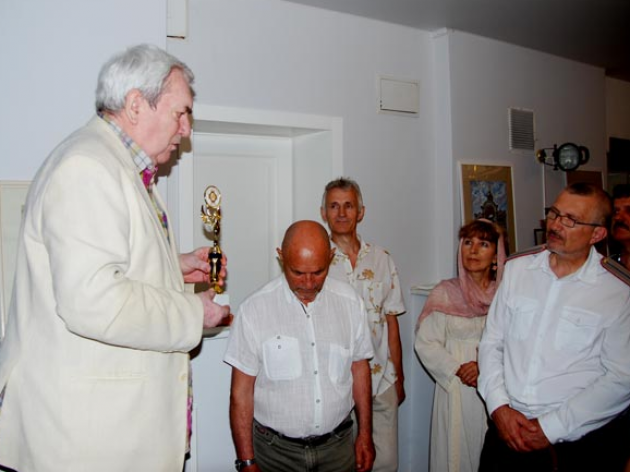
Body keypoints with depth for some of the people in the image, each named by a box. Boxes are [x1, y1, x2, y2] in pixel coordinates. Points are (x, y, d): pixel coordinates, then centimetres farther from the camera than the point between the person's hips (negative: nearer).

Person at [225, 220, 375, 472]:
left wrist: (365, 434, 9)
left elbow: (359, 368, 8)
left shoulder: (350, 302, -3)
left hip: (338, 446, 3)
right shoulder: (254, 310, -13)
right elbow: (241, 393, -8)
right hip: (275, 451, -2)